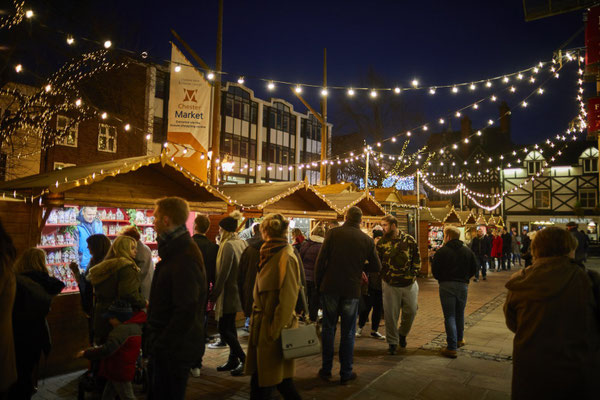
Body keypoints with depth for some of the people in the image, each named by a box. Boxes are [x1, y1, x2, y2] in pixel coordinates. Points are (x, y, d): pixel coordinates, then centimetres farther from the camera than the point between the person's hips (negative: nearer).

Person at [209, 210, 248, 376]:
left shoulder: (228, 245, -18)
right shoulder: (242, 243, 7)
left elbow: (223, 273, -20)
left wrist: (214, 294, -12)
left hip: (229, 292, -9)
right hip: (238, 291, 9)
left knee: (224, 329, -1)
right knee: (230, 326, 17)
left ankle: (244, 360, 0)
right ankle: (233, 360, 26)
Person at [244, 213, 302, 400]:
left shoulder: (286, 258, -18)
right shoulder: (270, 255, 9)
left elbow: (288, 299, -20)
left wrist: (276, 330, -18)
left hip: (273, 327, -8)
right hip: (263, 326, 8)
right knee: (258, 378, 17)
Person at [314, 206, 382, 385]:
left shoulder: (333, 233, -6)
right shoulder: (367, 240, 0)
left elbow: (320, 260, -8)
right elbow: (377, 267, 5)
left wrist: (318, 283, 3)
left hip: (330, 288, 0)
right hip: (352, 290, 1)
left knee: (328, 329, 12)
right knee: (348, 332, 11)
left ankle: (326, 370, 20)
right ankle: (346, 373, 19)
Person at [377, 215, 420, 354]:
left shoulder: (409, 240, -1)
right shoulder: (382, 242, -1)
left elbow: (417, 258, 5)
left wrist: (414, 274, -4)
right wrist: (384, 275, -7)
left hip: (409, 283, 1)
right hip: (390, 285, -1)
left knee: (411, 311, 8)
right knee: (391, 315, 3)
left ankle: (402, 334, 35)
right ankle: (392, 342, 20)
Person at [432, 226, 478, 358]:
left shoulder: (441, 252, -8)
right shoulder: (468, 251, 4)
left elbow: (435, 271, -6)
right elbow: (474, 269, 9)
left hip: (446, 286, -4)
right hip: (463, 285, 4)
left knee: (449, 316, -1)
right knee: (460, 314, 21)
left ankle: (452, 347, -2)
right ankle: (459, 339, 37)